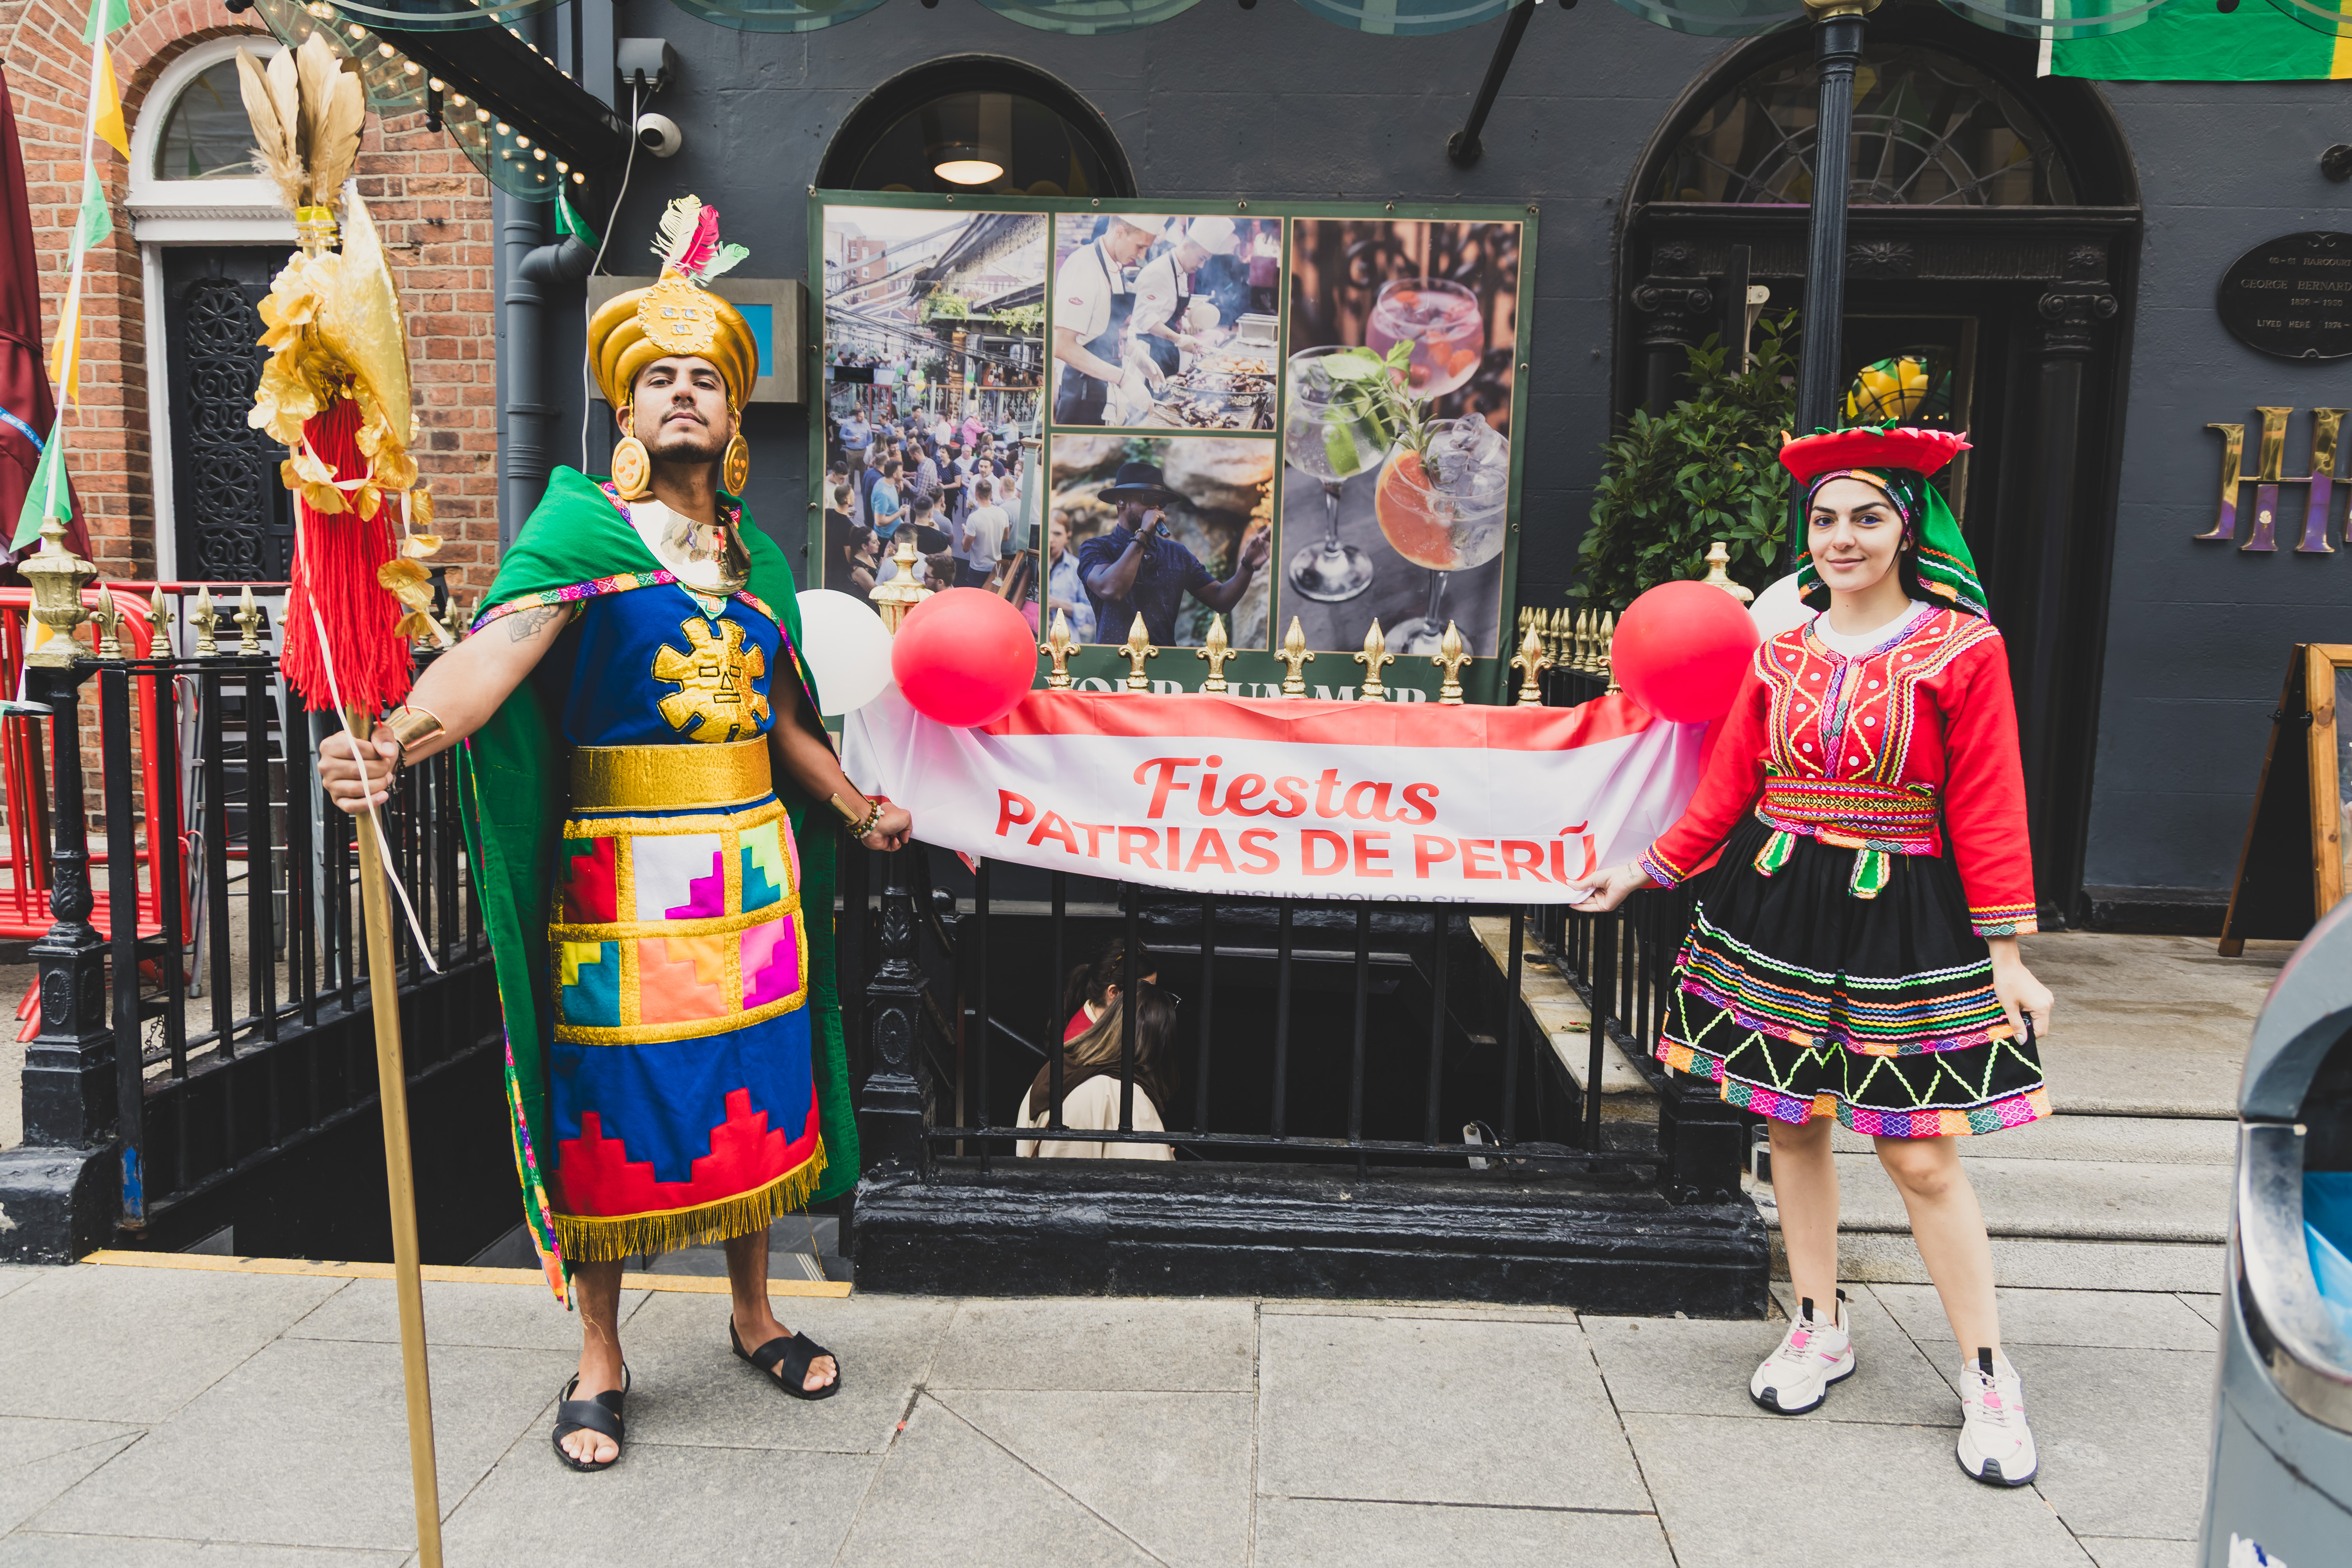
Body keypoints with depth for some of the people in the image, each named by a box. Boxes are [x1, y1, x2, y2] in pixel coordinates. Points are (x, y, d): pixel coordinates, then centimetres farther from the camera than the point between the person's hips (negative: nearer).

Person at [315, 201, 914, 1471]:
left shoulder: (755, 557, 12)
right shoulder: (580, 527, -5)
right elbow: (492, 653, -23)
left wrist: (859, 813, 27)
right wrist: (395, 741, -41)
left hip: (750, 865, 5)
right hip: (621, 872, -5)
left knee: (752, 1091, 13)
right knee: (612, 1101, 4)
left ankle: (753, 1317, 34)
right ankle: (599, 1364, 24)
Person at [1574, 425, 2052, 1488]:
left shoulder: (1963, 648, -5)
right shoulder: (1781, 651, 5)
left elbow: (1988, 806, -6)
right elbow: (1730, 787, 10)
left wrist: (2006, 952, -7)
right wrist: (1648, 870, 9)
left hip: (1901, 922, -4)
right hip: (1777, 910, 4)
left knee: (1921, 1155, -1)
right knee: (1794, 1123, 12)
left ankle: (1988, 1378, 18)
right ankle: (1818, 1331, 30)